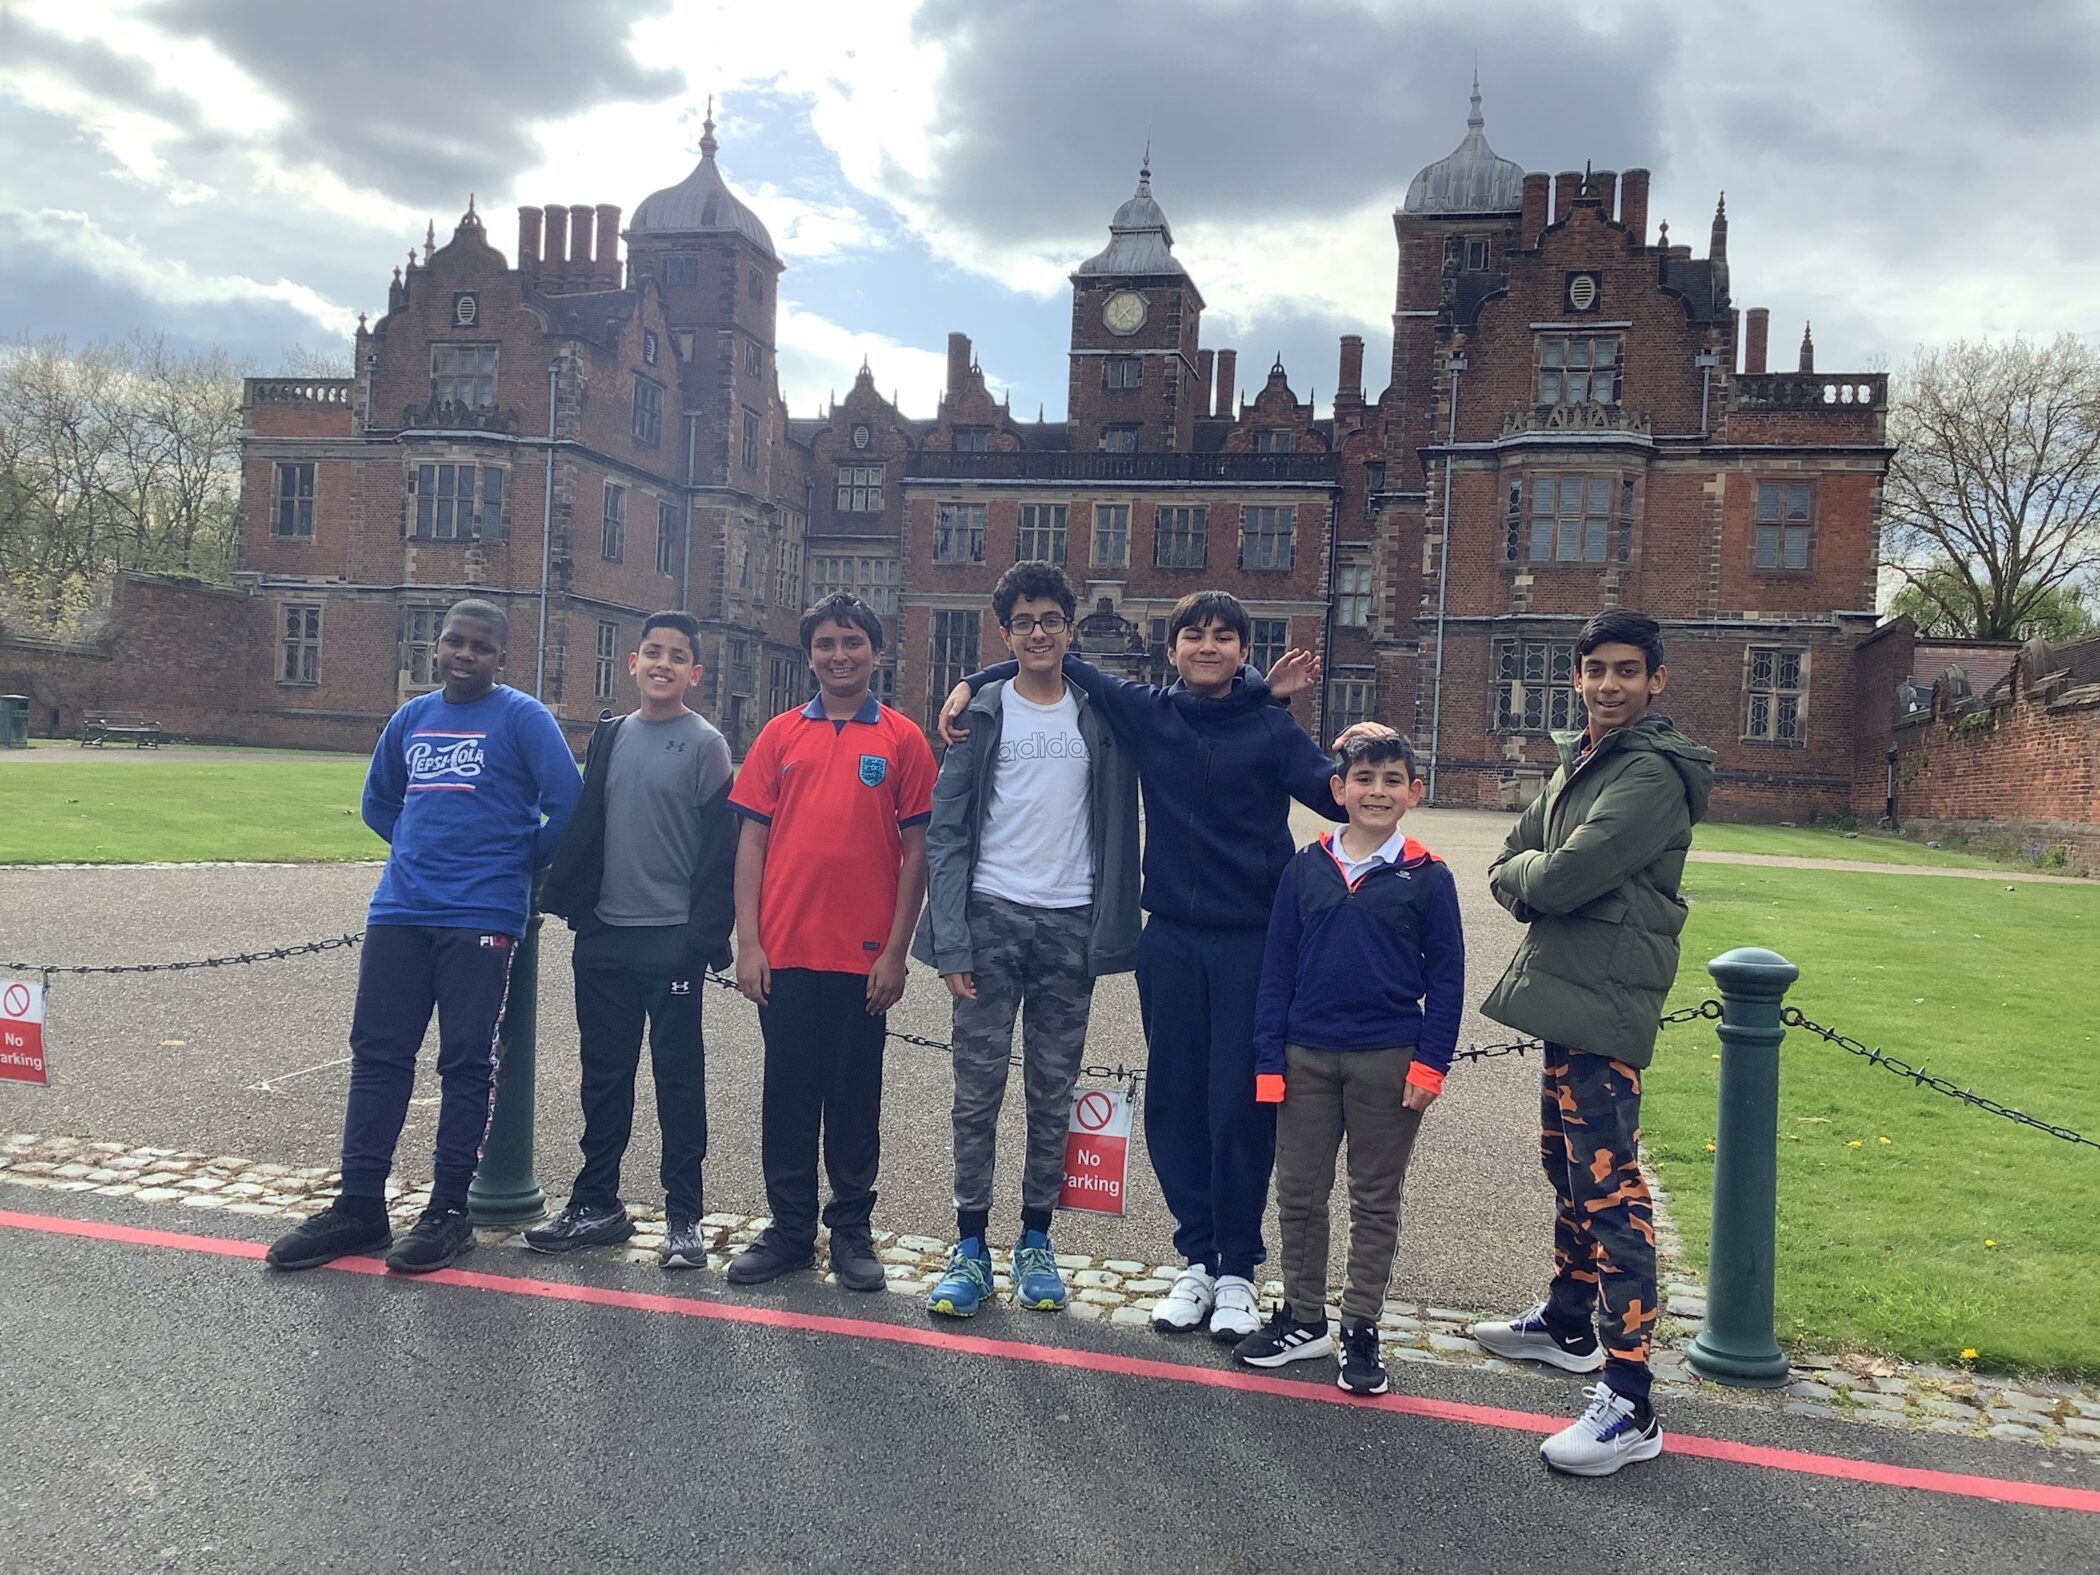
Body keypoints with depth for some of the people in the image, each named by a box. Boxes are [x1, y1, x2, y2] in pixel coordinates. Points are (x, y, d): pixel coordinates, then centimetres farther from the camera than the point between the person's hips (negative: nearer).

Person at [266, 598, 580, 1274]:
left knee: (466, 1062, 0)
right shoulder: (412, 717, 14)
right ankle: (359, 1206, 16)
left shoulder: (522, 719, -4)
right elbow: (379, 801, 27)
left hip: (480, 918, -6)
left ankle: (449, 1211, 10)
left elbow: (565, 805, -9)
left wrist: (517, 865, 3)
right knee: (376, 1051, 7)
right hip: (399, 910, 6)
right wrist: (423, 849, 15)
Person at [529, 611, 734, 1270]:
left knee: (679, 1079, 3)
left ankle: (683, 1216, 12)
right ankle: (596, 1204, 24)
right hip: (604, 936, 5)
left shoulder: (705, 744, -5)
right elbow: (583, 827, 15)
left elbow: (721, 850, -9)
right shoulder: (609, 736, 11)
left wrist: (706, 935, -15)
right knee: (604, 1073, 13)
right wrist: (566, 899, 8)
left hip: (672, 939, -5)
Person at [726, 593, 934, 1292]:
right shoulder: (780, 735, 6)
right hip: (786, 950, 2)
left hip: (863, 954, -1)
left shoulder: (902, 740, 1)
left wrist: (896, 952, -4)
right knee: (788, 1091, 9)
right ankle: (789, 1228, 21)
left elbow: (915, 849, 1)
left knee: (856, 1095, 8)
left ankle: (852, 1230, 21)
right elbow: (752, 841, 6)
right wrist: (748, 943, -1)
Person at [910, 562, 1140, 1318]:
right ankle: (970, 1246, 12)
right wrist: (950, 942, -9)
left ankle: (1035, 1242, 19)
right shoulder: (980, 716, 1)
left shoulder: (1102, 715, 5)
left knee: (1053, 1094, 8)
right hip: (992, 918, -1)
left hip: (1070, 926, 1)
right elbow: (946, 834, -3)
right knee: (978, 1091, 2)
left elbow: (1119, 825, 5)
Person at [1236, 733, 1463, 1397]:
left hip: (1389, 1061, -2)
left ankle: (1360, 1330, 21)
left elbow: (1446, 978, 0)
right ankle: (1302, 1317, 27)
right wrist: (1269, 1058, 0)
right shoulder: (1306, 868, 2)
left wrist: (1430, 1062, -7)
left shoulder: (1426, 877, -3)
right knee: (1298, 1193, 11)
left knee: (1375, 1202, 9)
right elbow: (1277, 967, 4)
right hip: (1307, 1057, 2)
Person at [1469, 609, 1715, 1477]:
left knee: (1608, 1189, -10)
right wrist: (1540, 878, -8)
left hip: (1604, 1010, -10)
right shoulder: (1579, 762, 16)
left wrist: (1528, 871, -2)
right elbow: (1507, 867, 13)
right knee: (1569, 1170, 21)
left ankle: (1629, 1404, -6)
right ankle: (1568, 1323, 38)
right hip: (1564, 995, 10)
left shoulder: (1651, 774, -14)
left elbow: (1563, 877, -23)